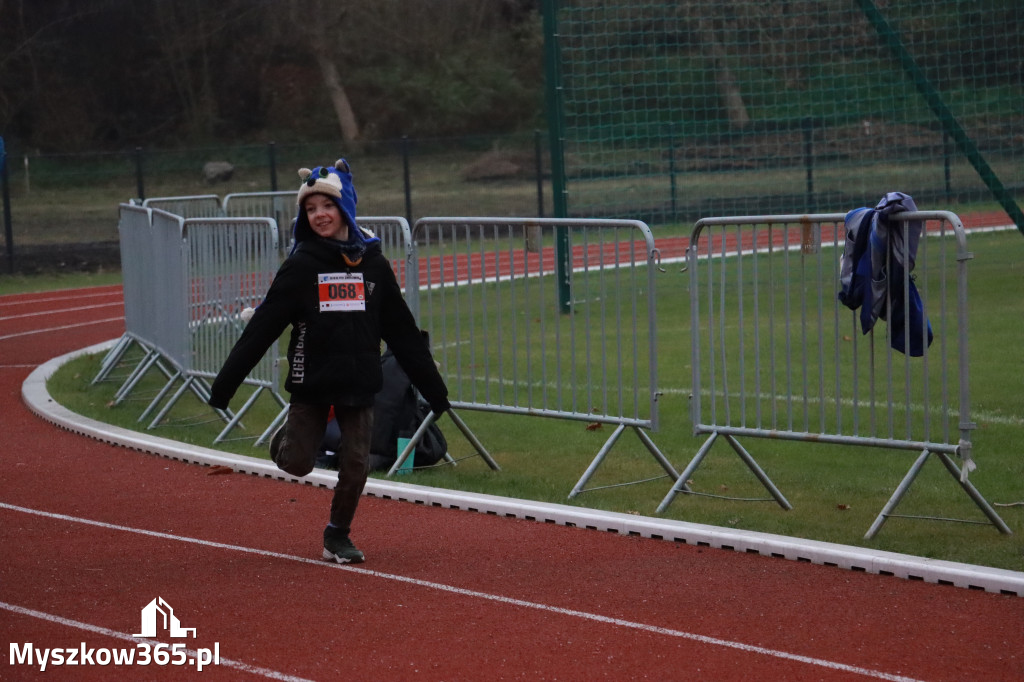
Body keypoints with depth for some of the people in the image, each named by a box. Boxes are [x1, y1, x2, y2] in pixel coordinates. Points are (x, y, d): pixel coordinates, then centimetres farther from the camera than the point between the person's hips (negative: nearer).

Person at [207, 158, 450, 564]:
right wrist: (225, 382, -13)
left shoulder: (372, 264, 3)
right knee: (297, 464, -3)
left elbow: (402, 332, 8)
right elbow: (262, 327, -8)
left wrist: (431, 386, 9)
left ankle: (338, 537, 20)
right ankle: (286, 438, 31)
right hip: (311, 383, -2)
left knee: (355, 465, 0)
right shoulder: (300, 265, -5)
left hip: (359, 384, 2)